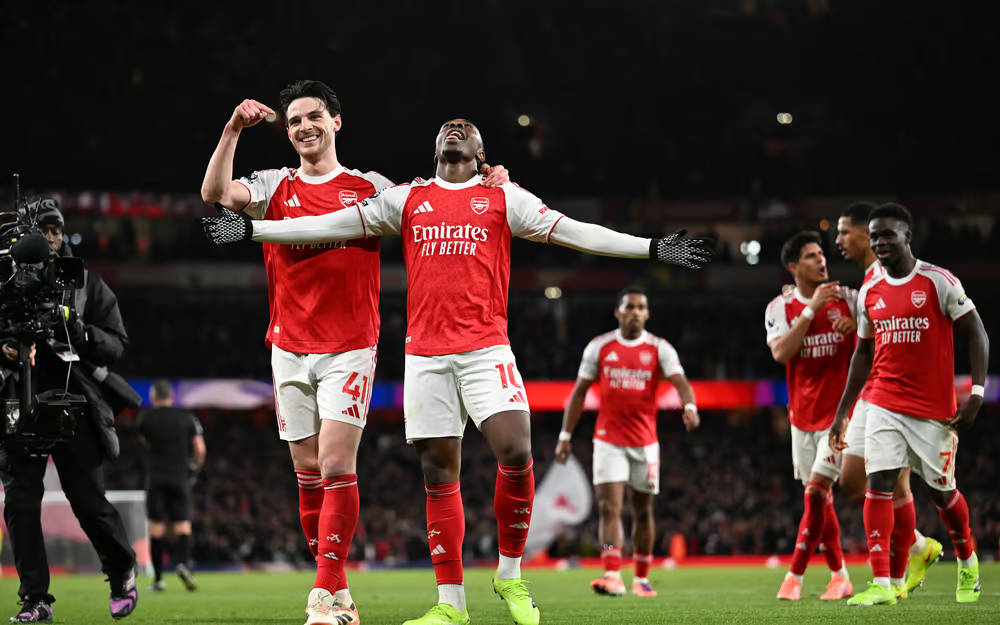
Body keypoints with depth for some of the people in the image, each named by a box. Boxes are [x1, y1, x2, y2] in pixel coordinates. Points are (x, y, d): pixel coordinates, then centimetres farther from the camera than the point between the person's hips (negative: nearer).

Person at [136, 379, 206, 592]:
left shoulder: (146, 418, 0)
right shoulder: (188, 418, 3)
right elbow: (200, 449, -1)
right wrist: (195, 468, 17)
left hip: (156, 477, -1)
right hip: (181, 477, 1)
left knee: (156, 526, 2)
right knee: (182, 525, 2)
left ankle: (158, 578, 1)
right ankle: (183, 562, -26)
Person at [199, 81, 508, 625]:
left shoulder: (370, 188, 5)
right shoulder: (275, 187, 8)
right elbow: (215, 194, -8)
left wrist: (488, 182, -4)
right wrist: (233, 130, -16)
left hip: (350, 346, -3)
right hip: (289, 349, 3)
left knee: (337, 468, -13)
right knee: (309, 474, 4)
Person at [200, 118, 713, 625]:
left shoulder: (503, 199, 12)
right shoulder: (407, 200, 16)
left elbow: (574, 232, 9)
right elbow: (331, 226, 16)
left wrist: (653, 248, 3)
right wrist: (250, 229, 14)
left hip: (485, 348, -2)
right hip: (425, 352, 2)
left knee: (515, 454, -18)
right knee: (438, 473, 1)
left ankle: (510, 574, 2)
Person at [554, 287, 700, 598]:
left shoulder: (660, 349, -1)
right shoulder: (599, 347, 3)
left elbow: (680, 382, -15)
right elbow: (580, 391, 8)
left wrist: (689, 406, -37)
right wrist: (565, 435, 5)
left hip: (645, 442, 1)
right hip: (608, 440, -1)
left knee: (643, 512, 9)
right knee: (609, 507, -13)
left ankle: (641, 579, 21)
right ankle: (613, 576, -22)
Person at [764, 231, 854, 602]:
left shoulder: (848, 299, -1)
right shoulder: (780, 307, 0)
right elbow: (780, 352, -16)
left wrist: (857, 327, -14)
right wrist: (812, 309, -20)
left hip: (840, 411, -3)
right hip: (803, 415, 3)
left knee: (816, 491, -13)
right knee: (819, 497, 8)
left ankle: (795, 576, -6)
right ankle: (839, 575, 20)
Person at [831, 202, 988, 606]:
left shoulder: (939, 282, -8)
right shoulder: (870, 292, 7)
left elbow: (976, 334, -6)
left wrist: (976, 394, -16)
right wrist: (842, 413, 15)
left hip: (934, 409, -4)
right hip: (884, 405, 4)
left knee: (942, 491, 7)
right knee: (879, 484, -12)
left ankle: (967, 562, 36)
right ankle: (882, 584, -14)